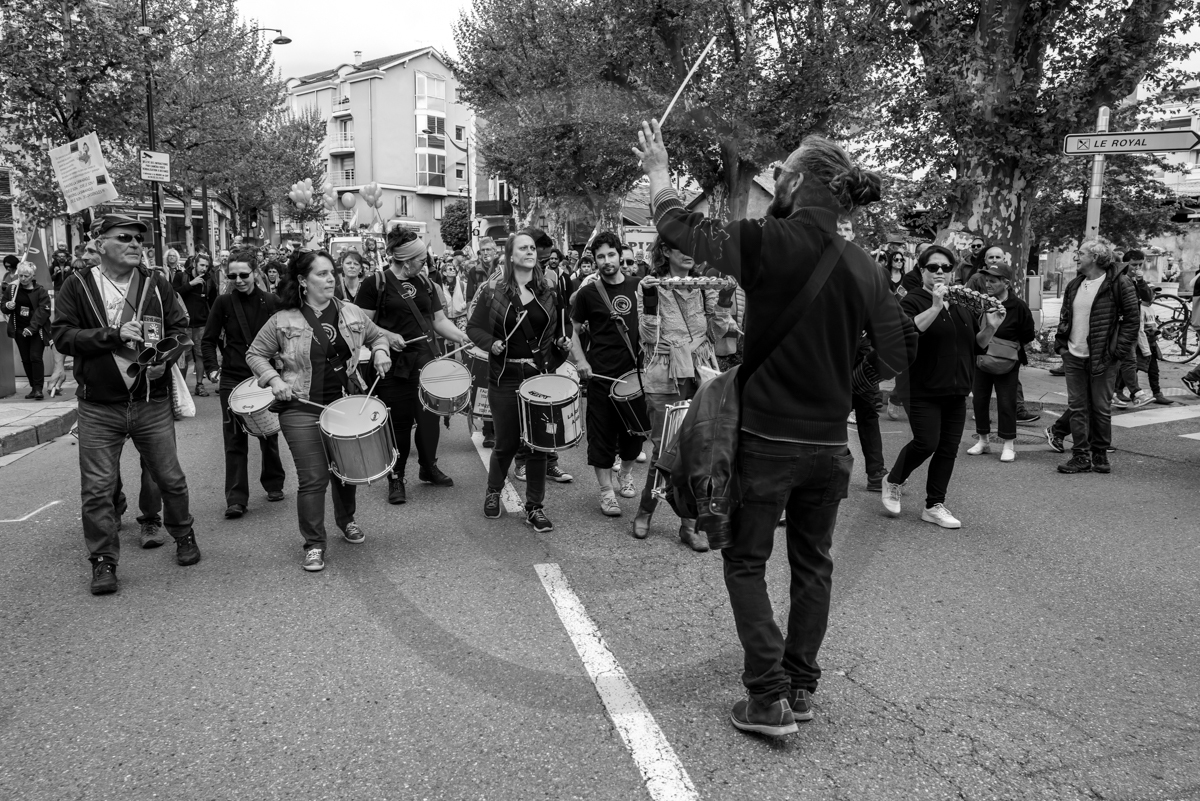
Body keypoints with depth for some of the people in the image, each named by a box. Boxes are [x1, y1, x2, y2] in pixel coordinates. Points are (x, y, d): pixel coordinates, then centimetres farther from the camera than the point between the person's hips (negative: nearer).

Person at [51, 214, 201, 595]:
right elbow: (62, 335, -7)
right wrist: (114, 335, -18)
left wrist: (165, 356, -10)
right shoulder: (78, 286, 0)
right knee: (98, 487, 1)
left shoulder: (156, 284, 5)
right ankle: (103, 560, 16)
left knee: (170, 478, 10)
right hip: (98, 409, -1)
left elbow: (179, 328, 9)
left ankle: (183, 536, 33)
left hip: (152, 403, 1)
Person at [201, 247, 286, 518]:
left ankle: (273, 484, 30)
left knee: (269, 435, 11)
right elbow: (208, 340, 7)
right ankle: (236, 499, 4)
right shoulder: (223, 303, 0)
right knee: (234, 439, 0)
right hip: (232, 379, 0)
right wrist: (212, 369, -4)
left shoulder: (271, 302, -2)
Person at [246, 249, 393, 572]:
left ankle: (346, 520, 43)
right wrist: (274, 379, -13)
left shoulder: (351, 313, 2)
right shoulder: (283, 320, -7)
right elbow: (255, 354, 2)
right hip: (303, 409, -4)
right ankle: (314, 544, 12)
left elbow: (377, 335, 17)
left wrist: (380, 351, -4)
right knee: (313, 478, -4)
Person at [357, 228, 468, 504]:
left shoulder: (424, 283, 11)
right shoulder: (375, 284, -7)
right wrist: (387, 336, -22)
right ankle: (396, 479, 18)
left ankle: (429, 468, 31)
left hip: (427, 360, 5)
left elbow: (439, 320, 12)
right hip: (394, 365, -5)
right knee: (399, 423, 3)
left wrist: (463, 337, -1)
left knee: (430, 417, 10)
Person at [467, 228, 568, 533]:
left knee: (539, 443, 4)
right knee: (506, 442, 7)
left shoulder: (548, 291, 7)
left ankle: (534, 506, 17)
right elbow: (473, 328, 1)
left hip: (541, 375, 2)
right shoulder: (492, 290, -2)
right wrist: (491, 343, -16)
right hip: (505, 378, -2)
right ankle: (493, 492, 35)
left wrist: (561, 343, -1)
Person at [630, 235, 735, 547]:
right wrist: (649, 300, -18)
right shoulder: (651, 285, 0)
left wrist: (724, 301, -6)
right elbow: (648, 336, -6)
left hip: (702, 375, 3)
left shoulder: (706, 284, 9)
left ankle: (690, 524, 14)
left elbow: (715, 334, 7)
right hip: (665, 377, -3)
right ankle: (644, 511, 22)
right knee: (664, 449, -2)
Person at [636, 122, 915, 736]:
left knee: (746, 564, 10)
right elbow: (897, 353, 3)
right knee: (813, 564, 18)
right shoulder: (864, 267, -1)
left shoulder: (767, 243, -15)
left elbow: (676, 225, -4)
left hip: (767, 438, -5)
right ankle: (801, 686, 29)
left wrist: (658, 168, 12)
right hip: (830, 443, 5)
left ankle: (769, 697, 9)